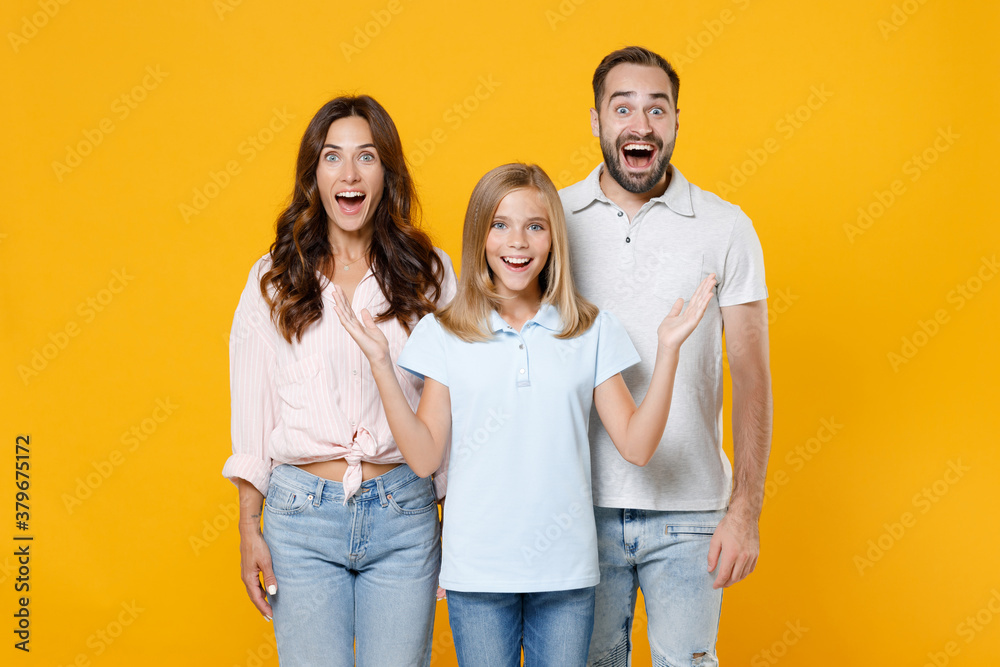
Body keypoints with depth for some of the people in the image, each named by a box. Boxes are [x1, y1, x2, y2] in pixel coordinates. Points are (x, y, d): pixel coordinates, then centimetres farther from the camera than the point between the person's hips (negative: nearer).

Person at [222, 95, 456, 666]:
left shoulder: (428, 273, 2)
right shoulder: (275, 280, 4)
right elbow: (252, 412, 6)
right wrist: (250, 529, 4)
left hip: (403, 513, 0)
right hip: (301, 515, 0)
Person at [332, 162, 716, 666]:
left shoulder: (592, 331, 2)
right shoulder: (444, 334, 1)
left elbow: (636, 446, -2)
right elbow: (424, 457, -3)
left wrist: (668, 349, -9)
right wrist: (379, 364, -10)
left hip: (566, 568, 1)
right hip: (477, 569, -1)